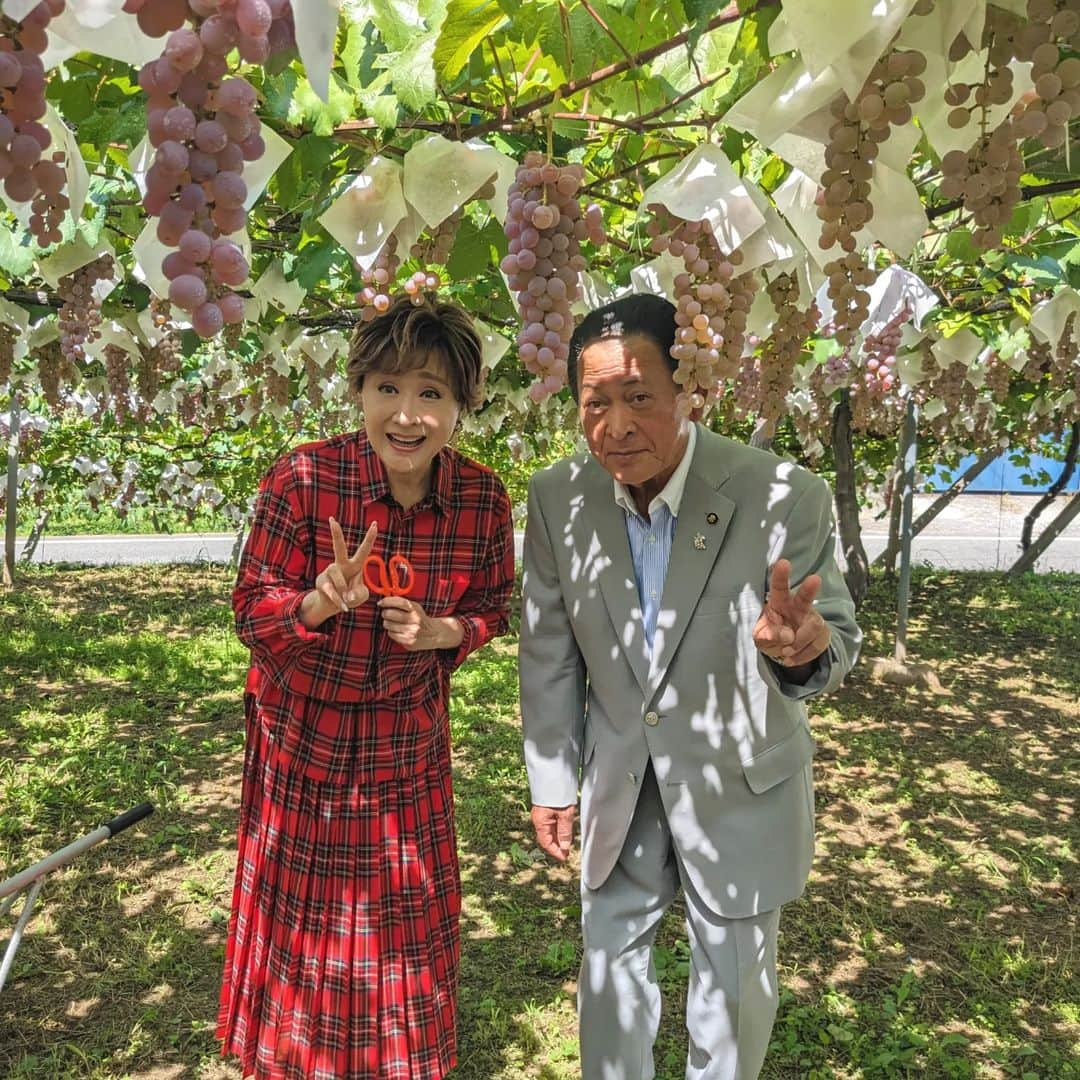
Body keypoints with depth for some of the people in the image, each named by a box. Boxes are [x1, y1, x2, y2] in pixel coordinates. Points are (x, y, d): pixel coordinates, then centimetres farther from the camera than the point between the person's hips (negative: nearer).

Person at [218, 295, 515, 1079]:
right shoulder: (303, 481, -24)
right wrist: (318, 604, -37)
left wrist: (443, 632, -20)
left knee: (408, 911, 19)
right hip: (305, 729, -2)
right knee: (305, 908, 16)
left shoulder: (485, 500, -15)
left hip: (410, 735, 2)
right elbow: (251, 610, -16)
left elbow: (494, 607, 1)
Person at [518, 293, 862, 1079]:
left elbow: (836, 637, -17)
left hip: (741, 788, -2)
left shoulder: (784, 497, -25)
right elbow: (549, 652, -3)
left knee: (735, 981, 20)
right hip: (620, 786, 3)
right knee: (611, 963, 22)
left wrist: (803, 649, -42)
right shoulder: (558, 497, -14)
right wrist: (552, 780, 4)